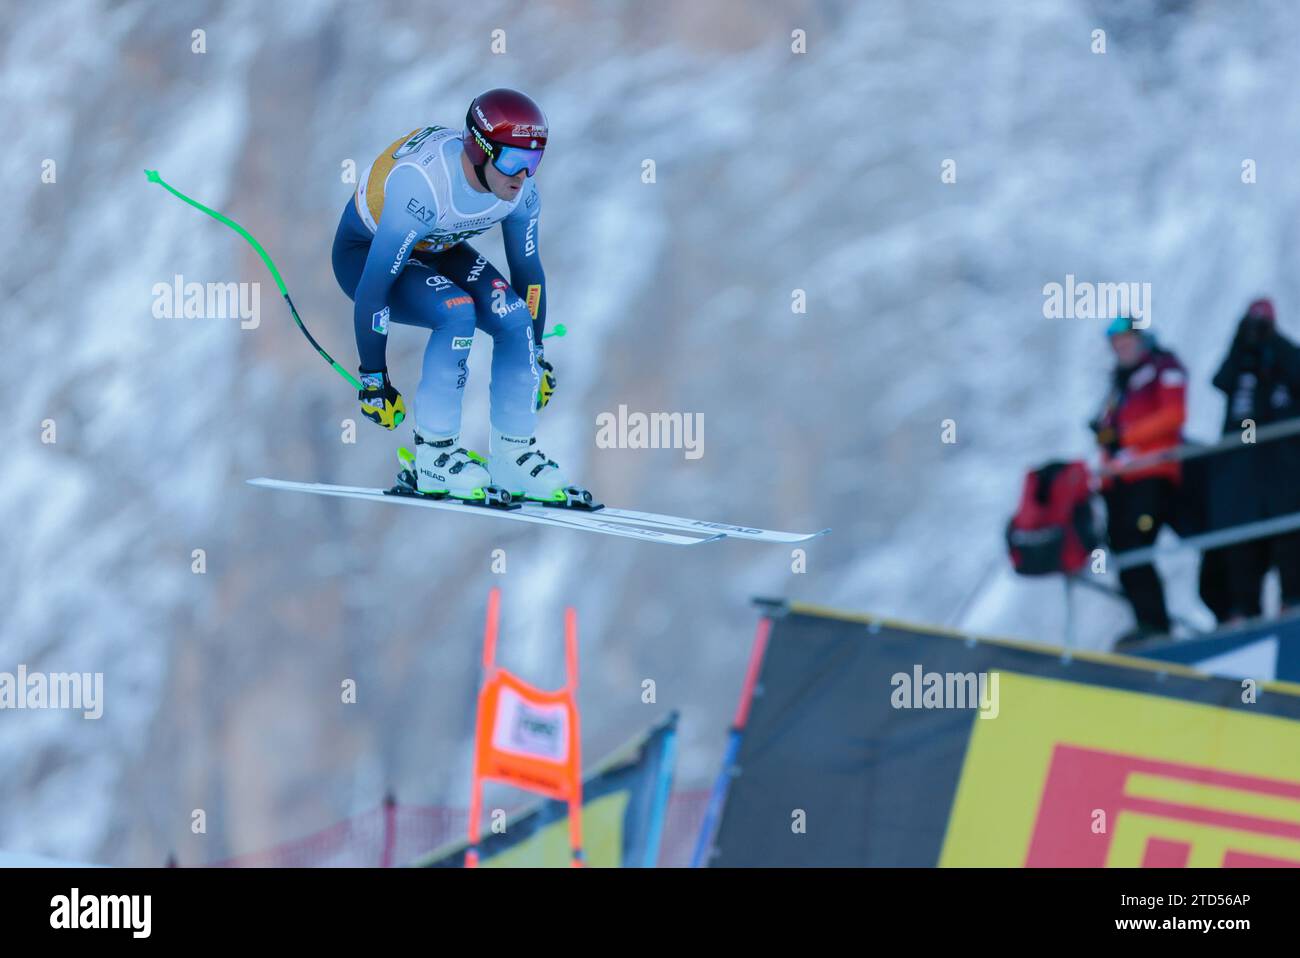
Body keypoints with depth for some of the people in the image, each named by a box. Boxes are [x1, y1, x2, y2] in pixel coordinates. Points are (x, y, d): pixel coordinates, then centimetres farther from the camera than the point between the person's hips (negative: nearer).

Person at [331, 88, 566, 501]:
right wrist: (373, 377, -29)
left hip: (435, 249, 6)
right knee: (457, 312, -31)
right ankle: (433, 453, -18)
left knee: (515, 316, -17)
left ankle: (513, 456, -2)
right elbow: (374, 286, -35)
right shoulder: (422, 185, -40)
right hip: (364, 252, -6)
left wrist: (537, 355, 6)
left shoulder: (520, 189, -19)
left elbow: (528, 271, -1)